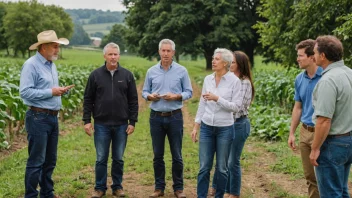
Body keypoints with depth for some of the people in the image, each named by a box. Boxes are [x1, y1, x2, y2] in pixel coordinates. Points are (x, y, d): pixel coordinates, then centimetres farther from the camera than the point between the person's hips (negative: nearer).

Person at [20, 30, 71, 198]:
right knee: (36, 161, -4)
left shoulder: (51, 65, 15)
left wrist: (60, 91, 2)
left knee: (50, 160, 15)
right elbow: (25, 92, -20)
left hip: (53, 118, 9)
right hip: (38, 118, -9)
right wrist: (51, 92, -18)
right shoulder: (31, 65, -12)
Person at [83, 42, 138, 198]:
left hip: (121, 125, 1)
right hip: (101, 124, -1)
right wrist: (87, 121, -3)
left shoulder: (127, 75, 2)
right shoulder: (96, 75, 0)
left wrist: (132, 122, -1)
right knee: (101, 159, 6)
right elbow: (88, 99, 3)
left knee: (118, 159, 10)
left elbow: (133, 100, 4)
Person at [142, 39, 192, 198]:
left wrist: (176, 96, -16)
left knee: (177, 155, 5)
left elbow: (189, 92, 1)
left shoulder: (181, 71, -1)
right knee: (157, 155, 9)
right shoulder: (151, 71, 5)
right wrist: (150, 96, -13)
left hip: (175, 117, -2)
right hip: (156, 117, 2)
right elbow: (144, 92, 9)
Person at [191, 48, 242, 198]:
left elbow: (236, 107, -12)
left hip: (225, 129, -3)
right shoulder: (208, 79, 5)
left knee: (222, 168, 8)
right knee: (204, 167, 5)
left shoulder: (234, 81, -8)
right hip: (207, 128, 3)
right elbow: (202, 104, 10)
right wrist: (196, 126, 8)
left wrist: (217, 98, -22)